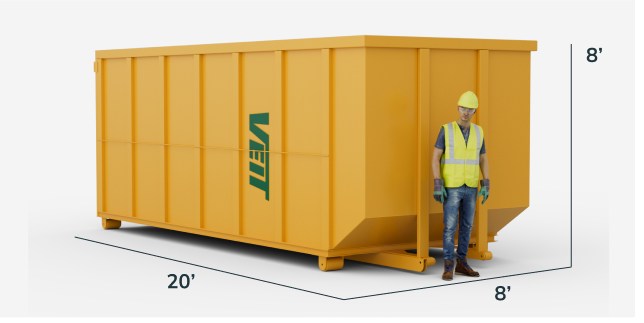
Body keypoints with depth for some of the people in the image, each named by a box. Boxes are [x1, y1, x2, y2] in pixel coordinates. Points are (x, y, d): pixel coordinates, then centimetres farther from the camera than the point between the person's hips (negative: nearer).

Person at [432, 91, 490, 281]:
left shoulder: (478, 132, 4)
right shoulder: (446, 130, -8)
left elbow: (483, 161, 8)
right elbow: (435, 159, -9)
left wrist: (486, 186, -2)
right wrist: (437, 185, -17)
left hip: (470, 187, 4)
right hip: (451, 187, -4)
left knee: (466, 226, 8)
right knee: (450, 226, -7)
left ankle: (461, 264, 19)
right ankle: (449, 267, -2)